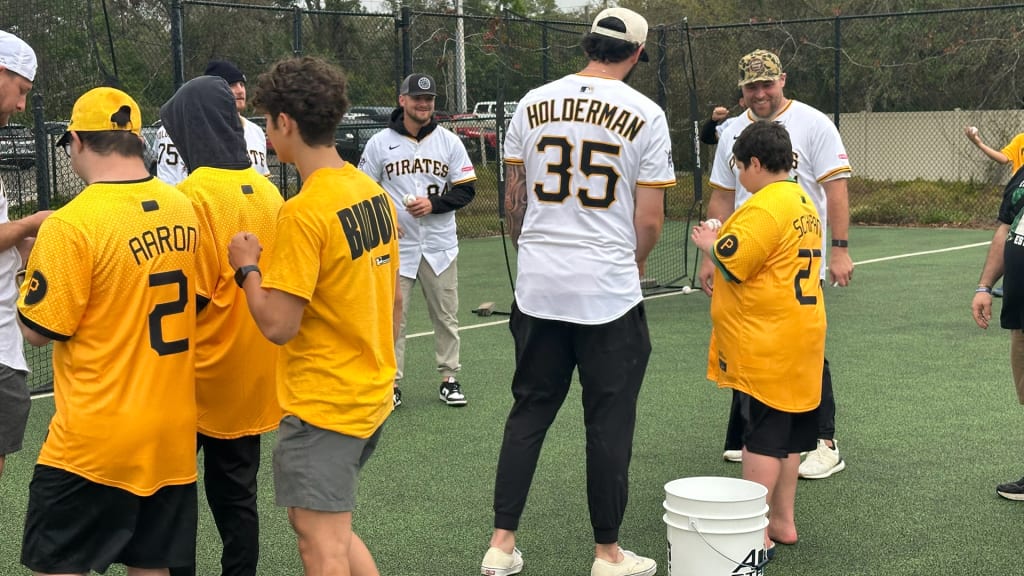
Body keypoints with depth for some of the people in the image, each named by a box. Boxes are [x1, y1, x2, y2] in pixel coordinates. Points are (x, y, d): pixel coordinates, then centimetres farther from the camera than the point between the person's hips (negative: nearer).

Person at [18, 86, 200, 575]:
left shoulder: (72, 224, -17)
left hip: (97, 438, -6)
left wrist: (31, 275, 8)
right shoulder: (183, 209, 3)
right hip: (173, 430, 6)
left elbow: (38, 330, -11)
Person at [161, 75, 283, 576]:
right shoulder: (267, 191, 3)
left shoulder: (193, 195, -18)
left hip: (198, 380, -6)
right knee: (236, 495, 14)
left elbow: (191, 296, -18)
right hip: (252, 378, 6)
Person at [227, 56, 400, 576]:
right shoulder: (374, 192, 4)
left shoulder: (303, 212, -20)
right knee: (332, 526, 20)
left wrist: (247, 267, -5)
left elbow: (277, 325, -21)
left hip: (322, 404, -8)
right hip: (372, 395, 8)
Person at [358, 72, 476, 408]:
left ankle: (448, 378, 18)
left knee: (446, 315, 6)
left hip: (440, 245, 1)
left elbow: (466, 190, 2)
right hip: (395, 245, -1)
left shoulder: (449, 141, 4)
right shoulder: (380, 142, 1)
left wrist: (433, 203, -13)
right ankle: (391, 382, 12)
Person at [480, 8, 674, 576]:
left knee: (528, 412, 14)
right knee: (608, 423, 8)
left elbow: (513, 202, 10)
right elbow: (650, 219, -6)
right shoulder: (644, 114, -7)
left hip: (538, 290, 4)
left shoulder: (533, 104, 3)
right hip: (609, 293, -3)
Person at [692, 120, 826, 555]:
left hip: (764, 346, -9)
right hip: (801, 335, 9)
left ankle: (756, 532, 0)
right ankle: (783, 519, 25)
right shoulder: (804, 203, 13)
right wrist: (725, 241, 16)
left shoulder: (763, 208, -17)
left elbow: (730, 266, -19)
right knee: (789, 436, 15)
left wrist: (709, 243, -1)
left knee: (761, 437, -5)